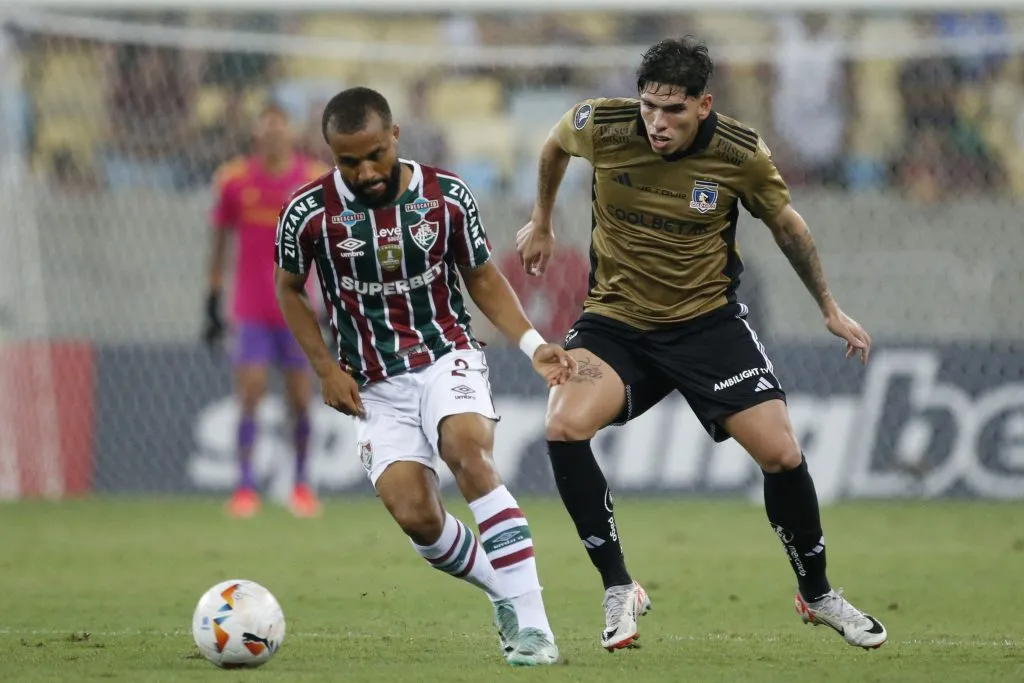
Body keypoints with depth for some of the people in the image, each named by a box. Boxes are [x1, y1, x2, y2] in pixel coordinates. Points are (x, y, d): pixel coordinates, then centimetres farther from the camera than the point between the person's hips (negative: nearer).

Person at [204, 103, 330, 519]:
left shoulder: (315, 179, 1)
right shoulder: (234, 181, 1)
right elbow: (219, 244, 9)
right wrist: (213, 304, 7)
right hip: (251, 311, 0)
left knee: (301, 400, 2)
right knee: (249, 395, -8)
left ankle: (302, 484, 14)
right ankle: (245, 486, -5)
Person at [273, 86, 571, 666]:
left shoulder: (447, 197, -7)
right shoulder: (310, 214, -9)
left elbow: (482, 277, 7)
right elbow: (290, 290, 9)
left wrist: (532, 345, -7)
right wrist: (327, 368, 0)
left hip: (447, 357, -1)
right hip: (376, 387, 1)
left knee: (469, 451, -31)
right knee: (417, 518, -15)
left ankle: (532, 624, -31)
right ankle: (506, 594, 14)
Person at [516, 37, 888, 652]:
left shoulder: (741, 153, -15)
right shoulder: (599, 127, -16)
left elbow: (786, 223, 5)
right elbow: (555, 145, 10)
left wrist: (831, 309, 10)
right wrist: (542, 224, 21)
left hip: (709, 319, 0)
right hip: (615, 319, 0)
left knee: (781, 452, -9)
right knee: (564, 426, -27)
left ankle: (818, 595, 18)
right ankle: (619, 590, -13)